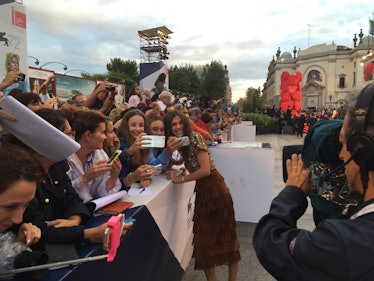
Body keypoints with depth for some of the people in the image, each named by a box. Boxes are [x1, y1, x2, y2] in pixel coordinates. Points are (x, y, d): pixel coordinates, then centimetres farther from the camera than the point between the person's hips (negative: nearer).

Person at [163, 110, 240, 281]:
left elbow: (205, 170, -18)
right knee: (204, 238, 11)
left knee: (225, 235, 7)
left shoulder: (195, 138, -13)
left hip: (215, 188, -7)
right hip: (201, 191, 7)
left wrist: (181, 180, -11)